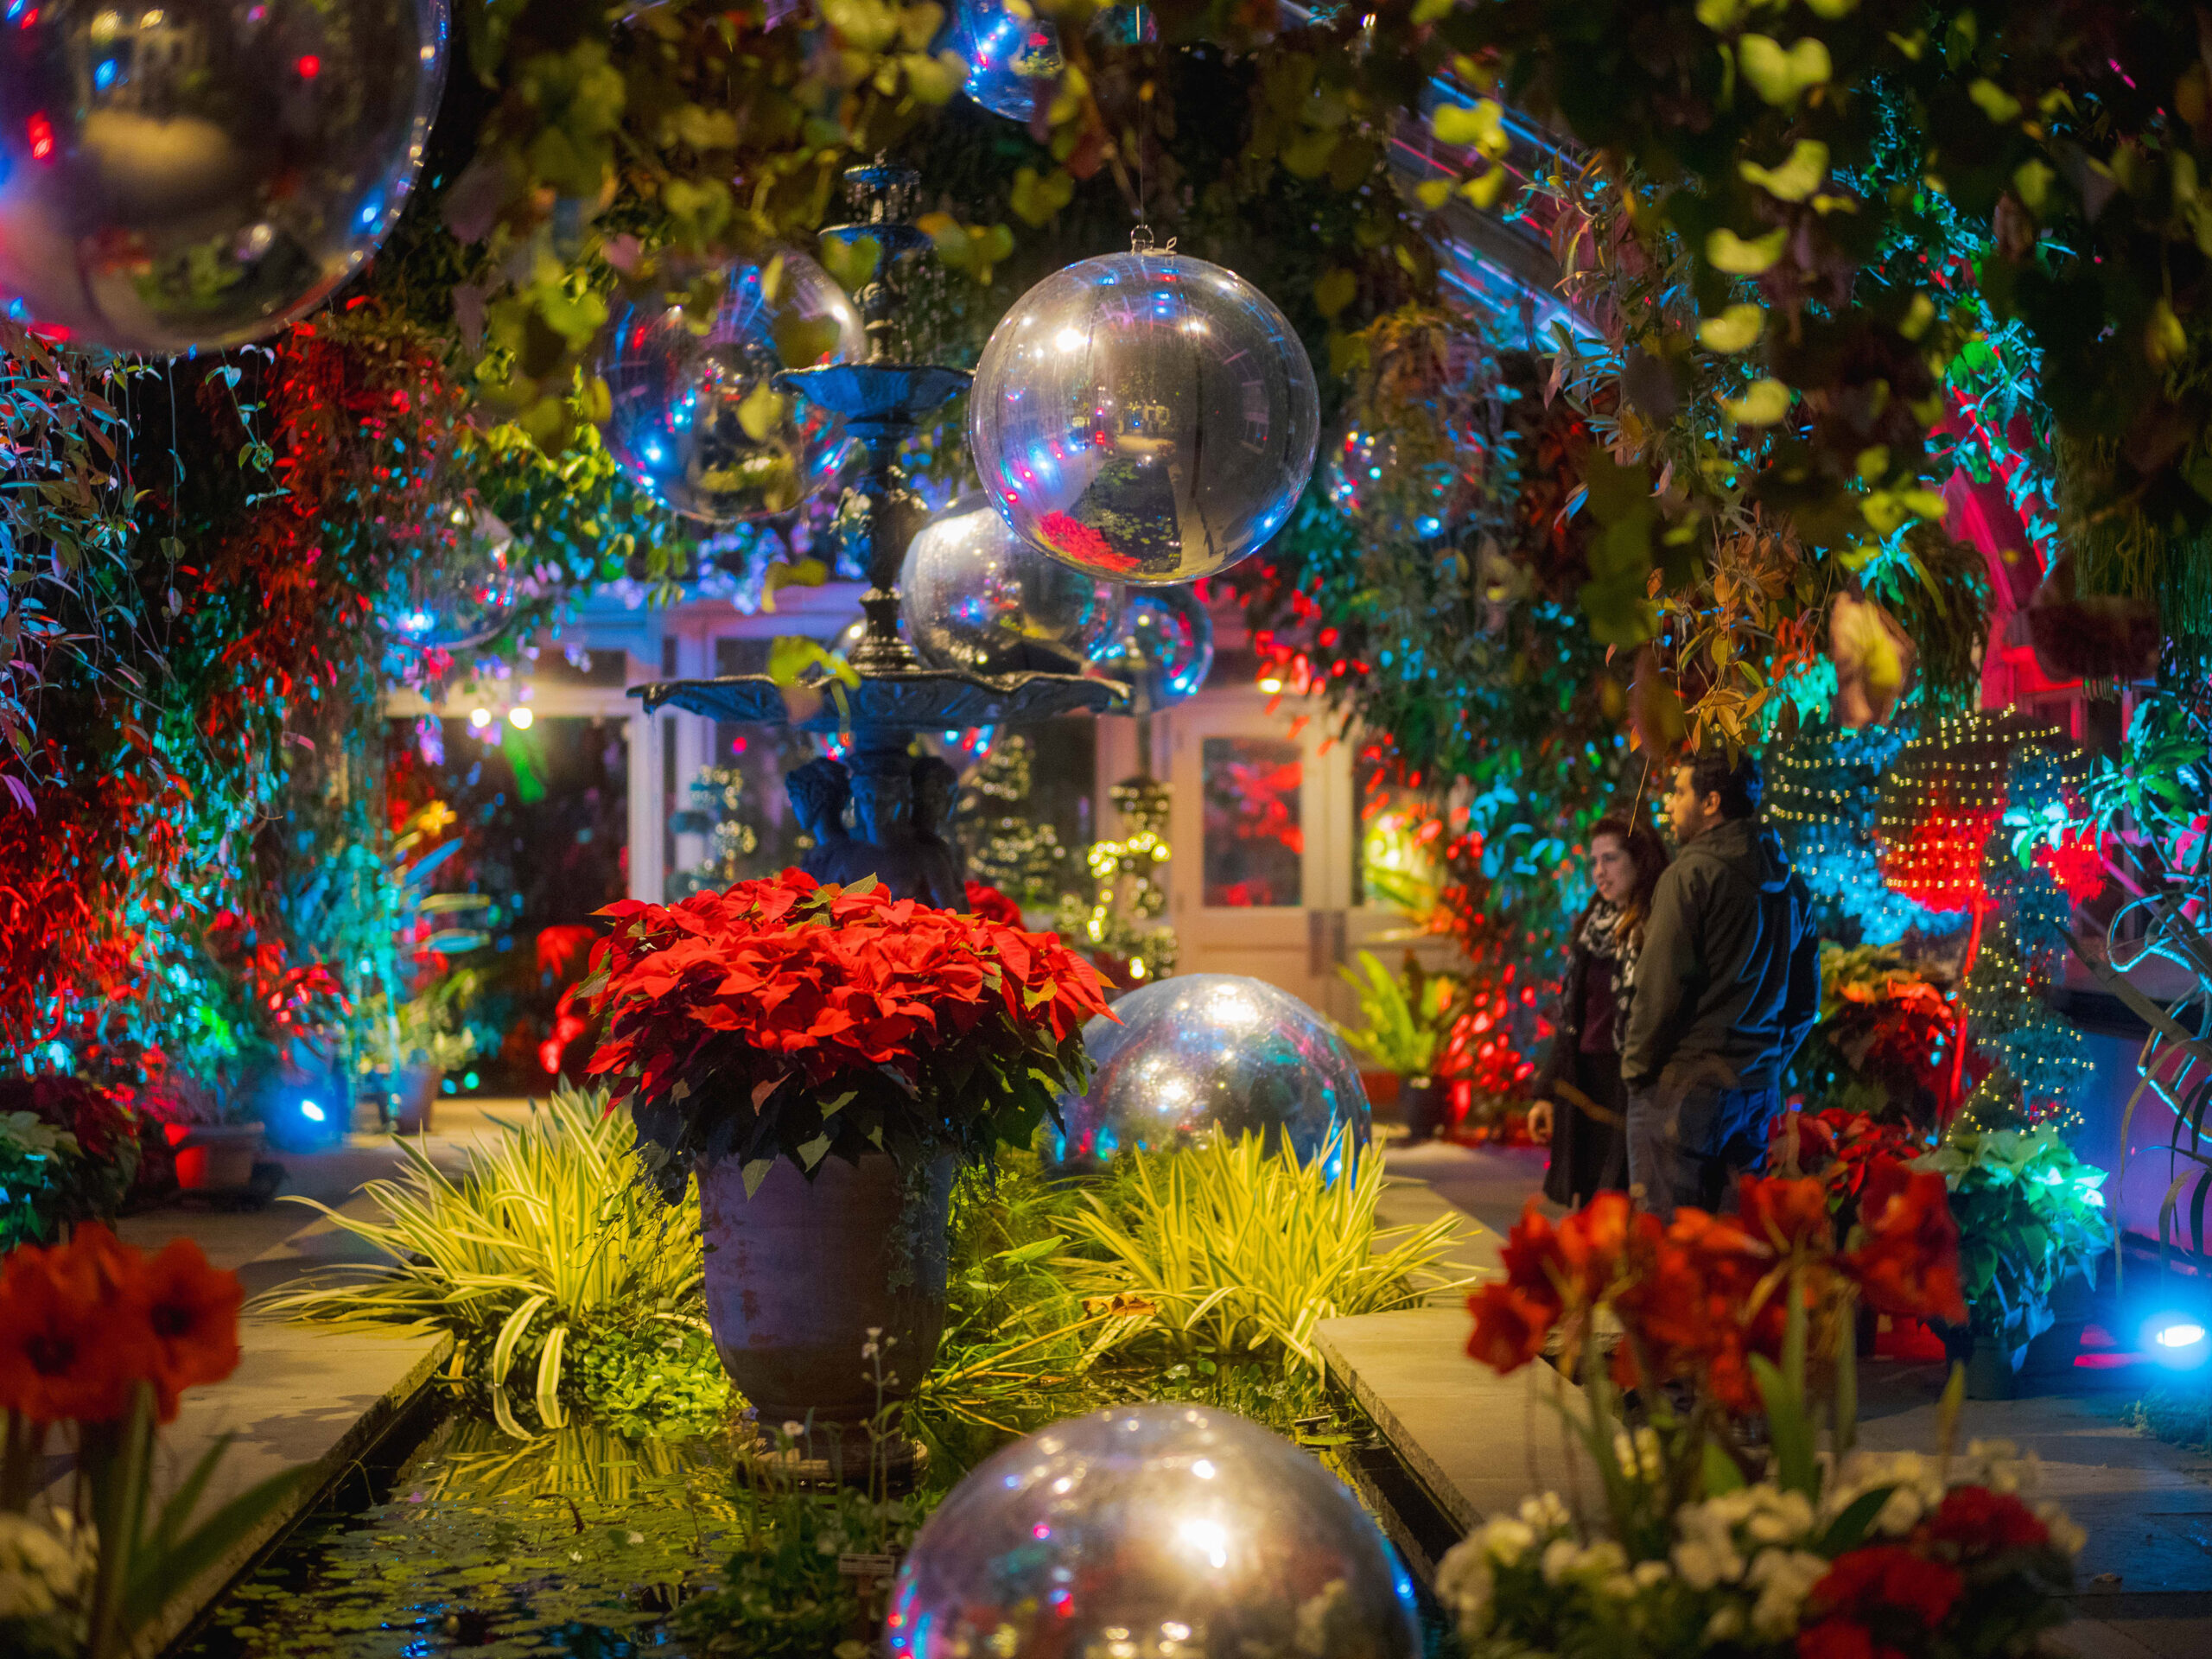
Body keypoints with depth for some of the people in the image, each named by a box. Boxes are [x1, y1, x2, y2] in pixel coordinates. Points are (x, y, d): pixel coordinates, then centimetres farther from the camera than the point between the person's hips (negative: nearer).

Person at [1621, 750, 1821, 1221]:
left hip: (1684, 1081, -7)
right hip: (1758, 1089, 7)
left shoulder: (1692, 873, -10)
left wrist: (1636, 1067, -2)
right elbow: (1806, 1000, 18)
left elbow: (1660, 987, -13)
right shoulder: (1790, 886, 13)